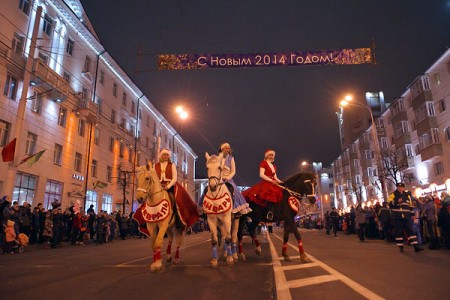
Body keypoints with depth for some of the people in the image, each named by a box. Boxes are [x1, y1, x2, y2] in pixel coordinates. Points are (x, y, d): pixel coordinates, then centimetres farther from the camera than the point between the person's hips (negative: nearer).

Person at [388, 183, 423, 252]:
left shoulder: (407, 195, 13)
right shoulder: (393, 194, 2)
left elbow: (410, 205, 18)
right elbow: (390, 203, -9)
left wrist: (412, 214, 13)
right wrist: (397, 201, -25)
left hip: (406, 217, 3)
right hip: (397, 217, -3)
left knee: (410, 230, -1)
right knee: (398, 232, 1)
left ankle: (415, 246, -2)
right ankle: (400, 247, 10)